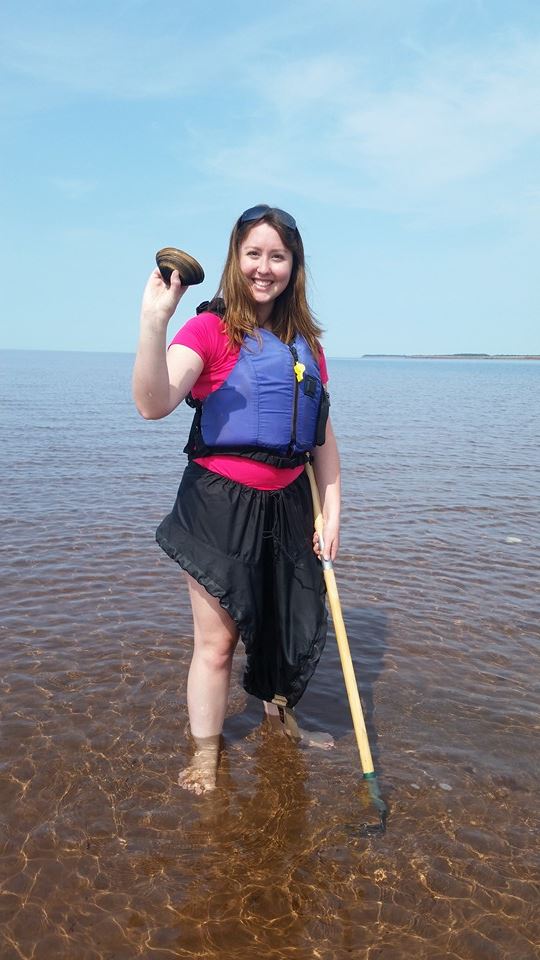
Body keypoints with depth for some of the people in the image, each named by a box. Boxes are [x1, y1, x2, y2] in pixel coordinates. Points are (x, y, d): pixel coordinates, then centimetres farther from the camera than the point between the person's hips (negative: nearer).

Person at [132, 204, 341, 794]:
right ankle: (205, 755, 27)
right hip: (221, 503, -5)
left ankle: (279, 716, 46)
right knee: (216, 639, 4)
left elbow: (322, 435, 12)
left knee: (298, 622, 16)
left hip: (287, 503, 5)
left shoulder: (304, 341, 9)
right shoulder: (211, 328, -8)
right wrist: (154, 320, -38)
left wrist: (332, 511, 8)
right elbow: (154, 405, -26)